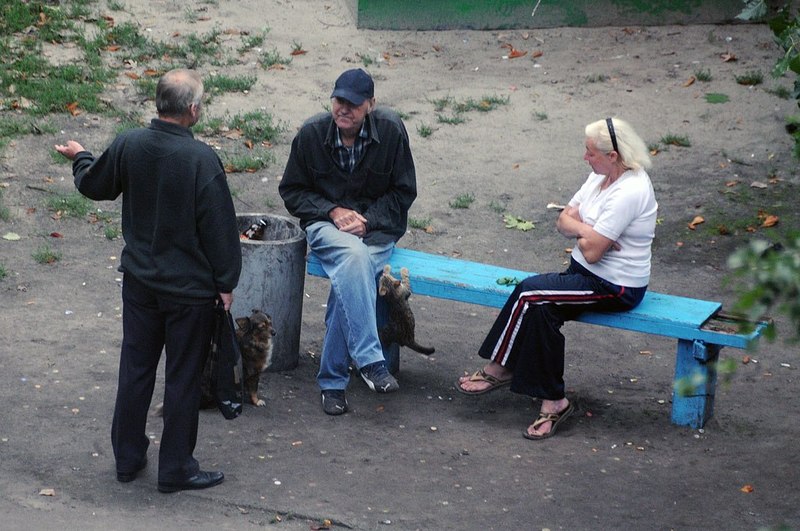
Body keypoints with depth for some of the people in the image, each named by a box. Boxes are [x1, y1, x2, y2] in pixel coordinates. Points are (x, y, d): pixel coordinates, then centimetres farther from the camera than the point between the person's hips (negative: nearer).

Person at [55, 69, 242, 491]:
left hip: (139, 280, 5)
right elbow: (219, 226, -17)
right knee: (183, 376, 8)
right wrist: (226, 282, -5)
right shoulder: (201, 159, -22)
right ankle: (176, 468, 17)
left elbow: (94, 186, 12)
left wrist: (80, 158, 34)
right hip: (190, 286, -5)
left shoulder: (128, 145, -7)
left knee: (136, 366, 18)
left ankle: (127, 457, 29)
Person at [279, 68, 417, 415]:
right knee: (353, 256, -37)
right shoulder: (311, 133, -4)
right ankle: (370, 361, -41)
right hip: (326, 223, -1)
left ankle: (332, 378, -24)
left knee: (349, 277, -32)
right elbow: (292, 191, 5)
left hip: (377, 227, 1)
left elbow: (403, 192, 2)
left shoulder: (391, 130, -5)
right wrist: (333, 211, -11)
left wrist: (367, 220, -12)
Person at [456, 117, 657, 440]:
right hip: (586, 274, 9)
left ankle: (498, 369, -4)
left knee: (530, 294, -20)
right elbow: (563, 221, 9)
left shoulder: (629, 192, -22)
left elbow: (592, 252, -24)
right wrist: (587, 230, -13)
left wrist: (579, 230, -2)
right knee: (540, 308, -17)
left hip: (616, 288, -9)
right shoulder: (601, 177, 8)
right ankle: (552, 402, -11)